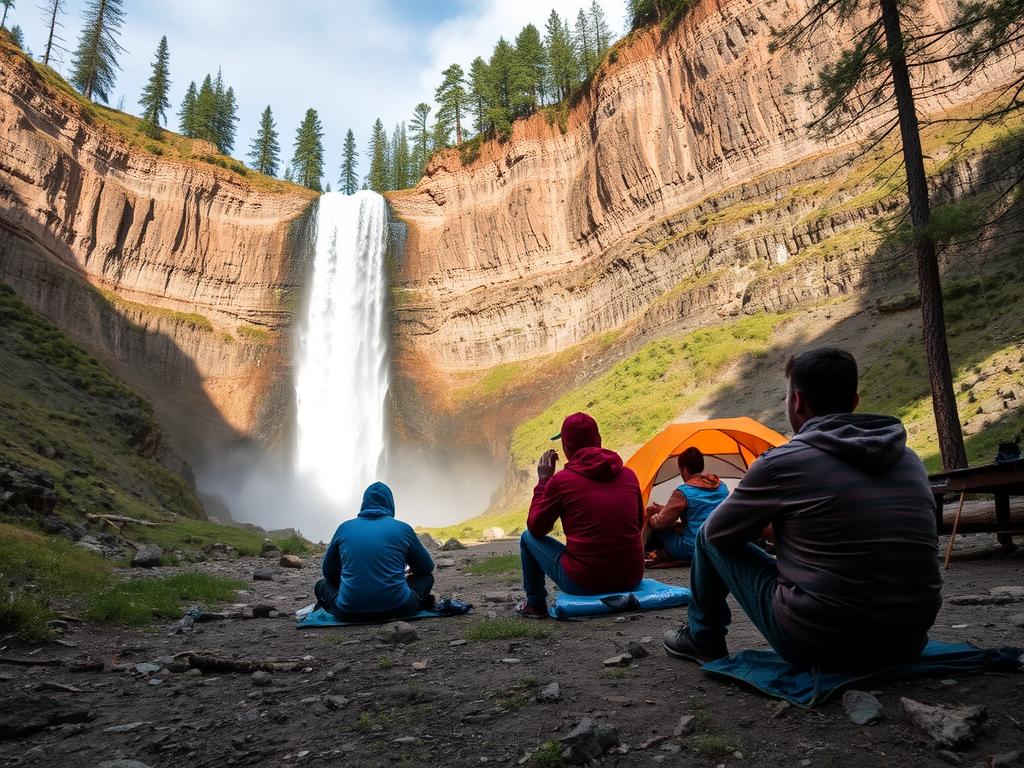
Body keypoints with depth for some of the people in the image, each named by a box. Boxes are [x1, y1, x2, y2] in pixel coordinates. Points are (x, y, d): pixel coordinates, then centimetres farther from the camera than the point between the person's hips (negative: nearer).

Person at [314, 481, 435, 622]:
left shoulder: (344, 527, 11)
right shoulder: (403, 528, 7)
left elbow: (328, 571, 21)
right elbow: (427, 567, 18)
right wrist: (411, 570, 40)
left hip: (349, 612, 1)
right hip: (398, 609, -1)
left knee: (322, 584, 28)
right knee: (427, 577, 24)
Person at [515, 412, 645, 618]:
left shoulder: (561, 480, -8)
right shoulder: (628, 475, 5)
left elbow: (536, 529, 6)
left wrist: (543, 481, 11)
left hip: (585, 582, -4)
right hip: (632, 579, 5)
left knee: (528, 537, 16)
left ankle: (535, 603, 26)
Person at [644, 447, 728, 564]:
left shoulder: (683, 492, -16)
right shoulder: (721, 486, 6)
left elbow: (661, 522, -7)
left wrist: (650, 519, 18)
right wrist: (660, 508, 23)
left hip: (691, 552, -7)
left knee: (657, 528, 12)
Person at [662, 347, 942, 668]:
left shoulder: (783, 462, -13)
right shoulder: (910, 459, 4)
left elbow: (719, 532, 0)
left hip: (818, 644, -5)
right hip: (908, 643, 6)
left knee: (710, 537, 13)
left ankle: (702, 639, 30)